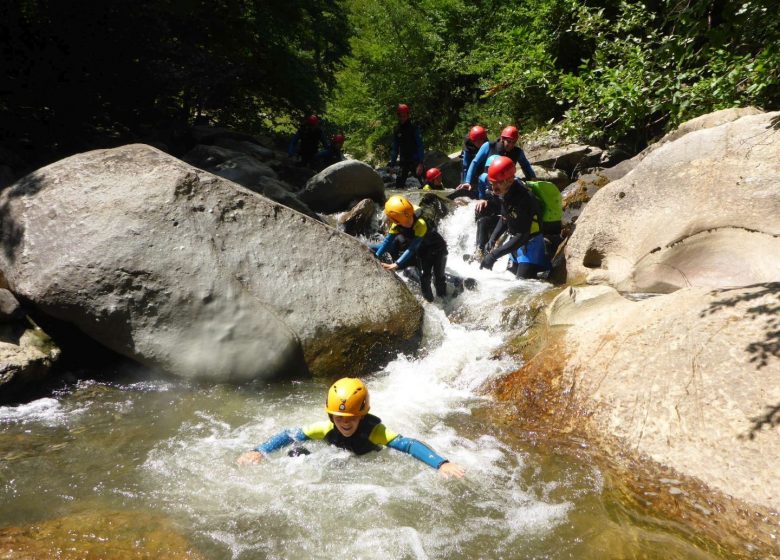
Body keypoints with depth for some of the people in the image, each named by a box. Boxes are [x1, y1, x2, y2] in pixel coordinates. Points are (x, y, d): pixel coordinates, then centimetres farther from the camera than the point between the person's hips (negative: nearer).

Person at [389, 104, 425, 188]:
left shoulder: (413, 128, -6)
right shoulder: (397, 130, 9)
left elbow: (420, 146, -11)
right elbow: (394, 148, 14)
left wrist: (420, 163, -20)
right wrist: (392, 164, 7)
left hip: (415, 161, -5)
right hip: (403, 162, 5)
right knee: (399, 184, 0)